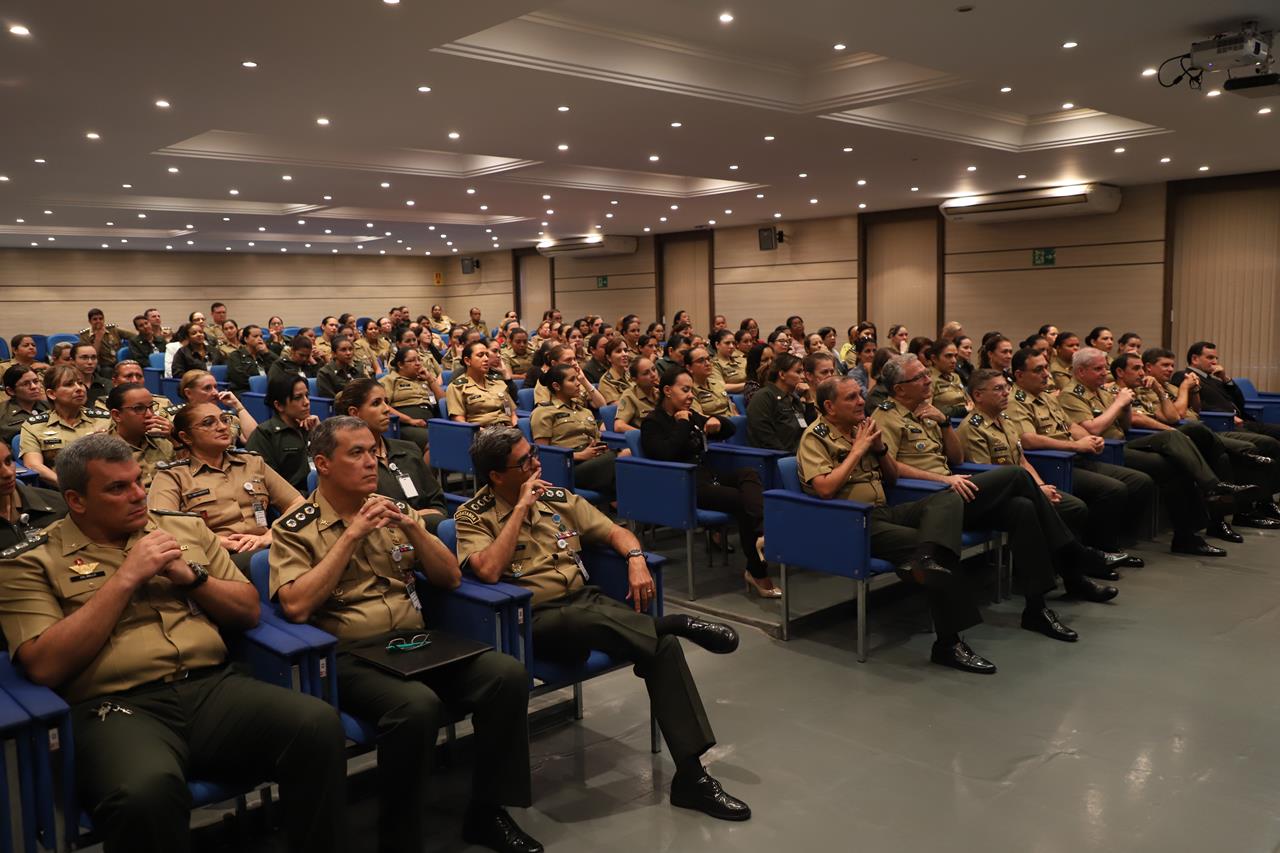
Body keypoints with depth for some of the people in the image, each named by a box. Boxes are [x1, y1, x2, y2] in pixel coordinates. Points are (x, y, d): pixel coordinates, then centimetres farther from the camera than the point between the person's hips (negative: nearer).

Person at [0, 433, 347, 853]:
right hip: (116, 706, -3)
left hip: (214, 687, 4)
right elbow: (46, 666, -7)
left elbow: (249, 611, 17)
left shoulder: (186, 528, 17)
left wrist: (191, 576, -1)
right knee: (146, 791, -39)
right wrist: (126, 578, -8)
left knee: (319, 724, -26)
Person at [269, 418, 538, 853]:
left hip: (416, 642, 5)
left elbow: (450, 578, 12)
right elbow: (296, 606, -14)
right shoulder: (295, 529, 2)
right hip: (350, 656, -5)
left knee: (507, 673, -20)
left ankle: (488, 812, -5)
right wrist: (352, 535, -13)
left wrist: (414, 528, -4)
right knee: (417, 704, -35)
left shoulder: (393, 509, 16)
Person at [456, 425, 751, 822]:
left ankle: (691, 775, -18)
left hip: (586, 599, 5)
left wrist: (636, 559, -8)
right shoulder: (473, 516, -1)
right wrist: (521, 508, -15)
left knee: (662, 645, -21)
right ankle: (678, 623, -17)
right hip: (536, 618, -5)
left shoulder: (558, 499, 13)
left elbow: (615, 531, 14)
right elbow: (488, 571, -20)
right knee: (584, 621, -41)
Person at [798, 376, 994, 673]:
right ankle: (949, 643, -19)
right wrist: (858, 450, -11)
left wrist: (879, 446, 4)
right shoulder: (815, 437, -4)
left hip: (885, 511, 8)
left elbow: (892, 478, 23)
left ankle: (925, 560, -44)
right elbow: (824, 488, -20)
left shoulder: (861, 428, 18)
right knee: (940, 555, -24)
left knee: (949, 498, -19)